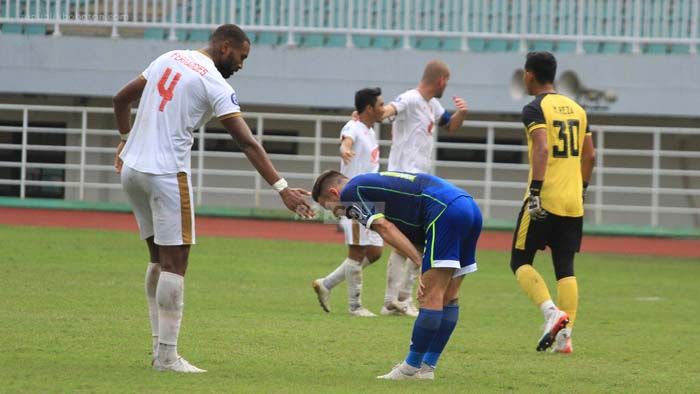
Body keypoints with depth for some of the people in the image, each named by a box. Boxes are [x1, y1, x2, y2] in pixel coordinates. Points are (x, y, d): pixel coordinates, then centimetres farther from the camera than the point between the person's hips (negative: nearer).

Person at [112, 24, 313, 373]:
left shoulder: (168, 59, 12)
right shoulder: (215, 84, -10)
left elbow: (121, 99, 20)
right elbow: (246, 142, -16)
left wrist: (126, 140, 35)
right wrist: (282, 189, -18)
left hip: (132, 169, 8)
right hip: (166, 173, -8)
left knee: (159, 258, 15)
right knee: (175, 262, -4)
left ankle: (160, 348, 15)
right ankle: (167, 356, -6)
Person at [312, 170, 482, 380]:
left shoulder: (349, 192, 6)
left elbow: (386, 229, -8)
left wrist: (421, 263, -12)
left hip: (445, 210, -9)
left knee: (431, 297, -5)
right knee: (449, 297, 12)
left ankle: (412, 368, -3)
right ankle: (427, 367, 18)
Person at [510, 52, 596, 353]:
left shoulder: (535, 109, -7)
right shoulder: (576, 108, 14)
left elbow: (542, 149, -21)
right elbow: (589, 155, 16)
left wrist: (534, 191, -24)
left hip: (544, 201, -6)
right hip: (573, 202, 6)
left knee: (520, 262, 5)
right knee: (565, 269, 8)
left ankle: (552, 312, -16)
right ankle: (564, 336, 1)